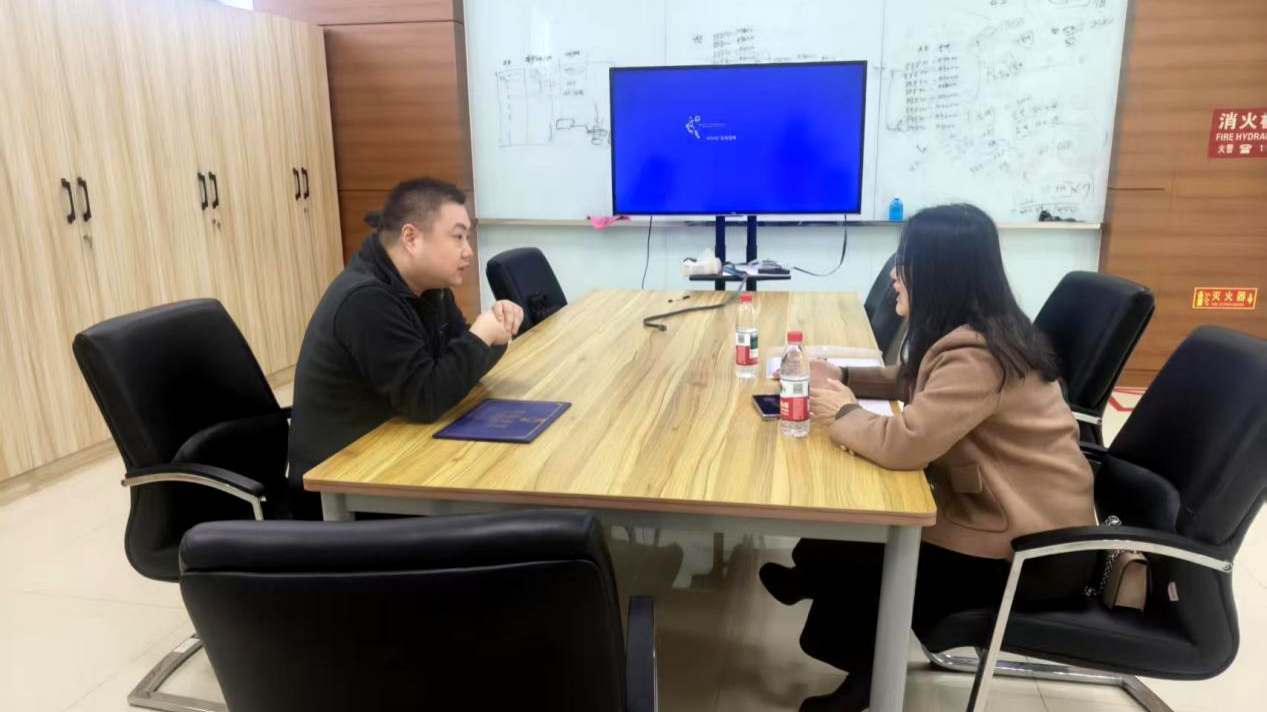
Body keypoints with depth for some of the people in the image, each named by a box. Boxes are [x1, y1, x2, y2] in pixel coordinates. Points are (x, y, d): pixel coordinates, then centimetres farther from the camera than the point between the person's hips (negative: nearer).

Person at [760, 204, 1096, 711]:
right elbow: (915, 384, 18)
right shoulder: (975, 332, 2)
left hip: (1035, 548, -9)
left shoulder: (976, 357, -29)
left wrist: (842, 413, -16)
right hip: (1017, 515, 9)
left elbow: (903, 444, -36)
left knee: (854, 549, 0)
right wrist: (841, 377, 4)